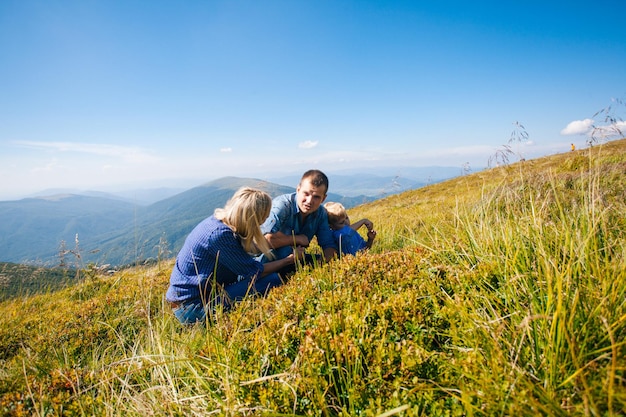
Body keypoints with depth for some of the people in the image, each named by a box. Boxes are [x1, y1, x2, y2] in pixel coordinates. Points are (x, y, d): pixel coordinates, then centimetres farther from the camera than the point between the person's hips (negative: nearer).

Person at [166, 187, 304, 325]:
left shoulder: (219, 219, 0)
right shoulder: (219, 234, -27)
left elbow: (252, 248, 9)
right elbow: (255, 271, -19)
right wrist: (289, 259, -7)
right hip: (192, 307, -9)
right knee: (273, 280, -18)